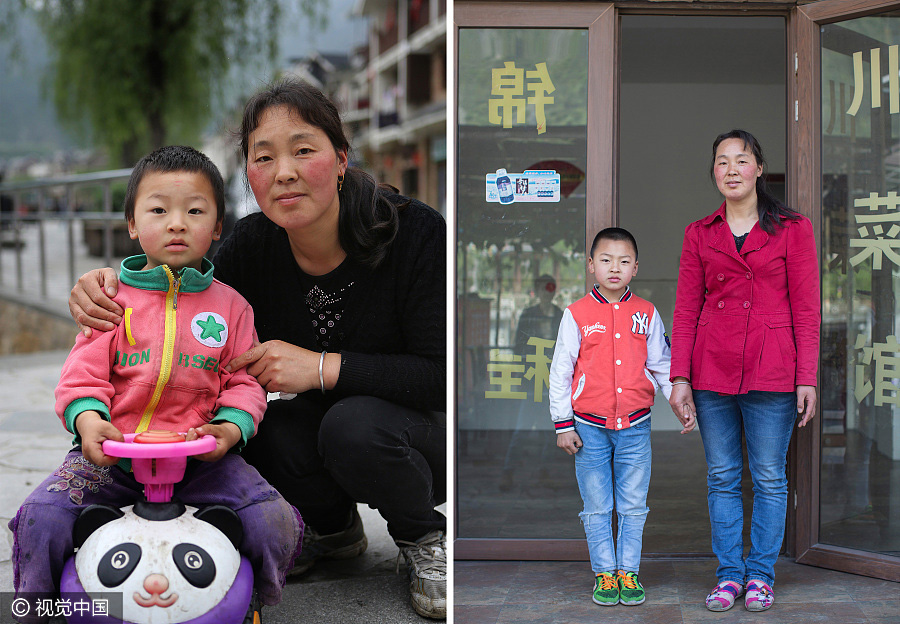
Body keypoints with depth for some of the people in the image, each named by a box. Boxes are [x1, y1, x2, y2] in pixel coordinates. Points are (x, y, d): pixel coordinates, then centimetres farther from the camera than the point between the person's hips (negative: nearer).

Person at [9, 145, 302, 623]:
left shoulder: (230, 305, 9)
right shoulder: (113, 297, 6)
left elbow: (244, 381, 8)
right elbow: (83, 373, 1)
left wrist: (231, 427, -13)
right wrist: (89, 419, -20)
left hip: (202, 459, 0)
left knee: (274, 521, -18)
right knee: (43, 515, -20)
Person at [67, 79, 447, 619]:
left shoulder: (417, 231, -23)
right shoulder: (255, 245, -11)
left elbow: (444, 376, -26)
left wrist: (321, 367, -33)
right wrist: (110, 290, -26)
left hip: (429, 435, -4)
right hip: (326, 428, 4)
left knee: (354, 424, -35)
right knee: (272, 432, -28)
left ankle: (427, 538, -4)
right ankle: (335, 528, 6)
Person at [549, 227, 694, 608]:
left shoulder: (647, 314, 4)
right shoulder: (577, 315, -1)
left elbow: (662, 365, 11)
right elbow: (560, 372, 1)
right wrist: (563, 425, -2)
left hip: (635, 426, 1)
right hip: (590, 427, -1)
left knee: (633, 507, 6)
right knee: (597, 508, 5)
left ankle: (628, 573, 16)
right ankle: (604, 574, 15)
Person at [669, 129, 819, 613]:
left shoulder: (793, 229, 3)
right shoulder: (699, 234, 9)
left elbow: (806, 310, 1)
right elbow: (686, 309, 7)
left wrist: (807, 378, -5)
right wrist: (680, 376, 0)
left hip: (771, 372, -2)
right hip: (712, 371, 2)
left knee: (769, 478, 3)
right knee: (722, 477, 7)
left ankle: (760, 574, 15)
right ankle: (729, 573, 17)